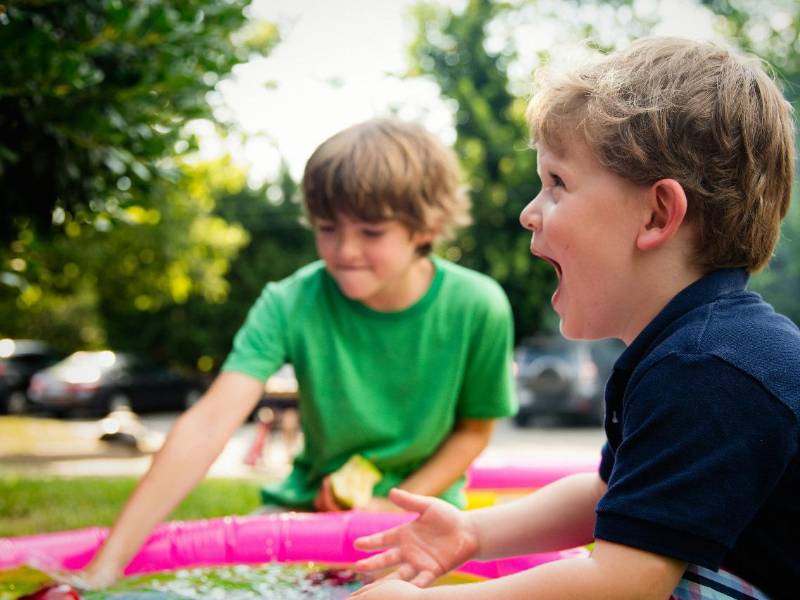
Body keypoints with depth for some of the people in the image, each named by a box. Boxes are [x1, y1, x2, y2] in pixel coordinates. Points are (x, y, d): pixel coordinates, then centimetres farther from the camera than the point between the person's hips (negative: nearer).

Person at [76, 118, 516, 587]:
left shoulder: (477, 309, -18)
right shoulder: (291, 304, -19)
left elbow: (475, 429, -2)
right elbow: (210, 423, -29)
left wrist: (396, 507, -15)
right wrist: (107, 565, -38)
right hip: (313, 502, 1)